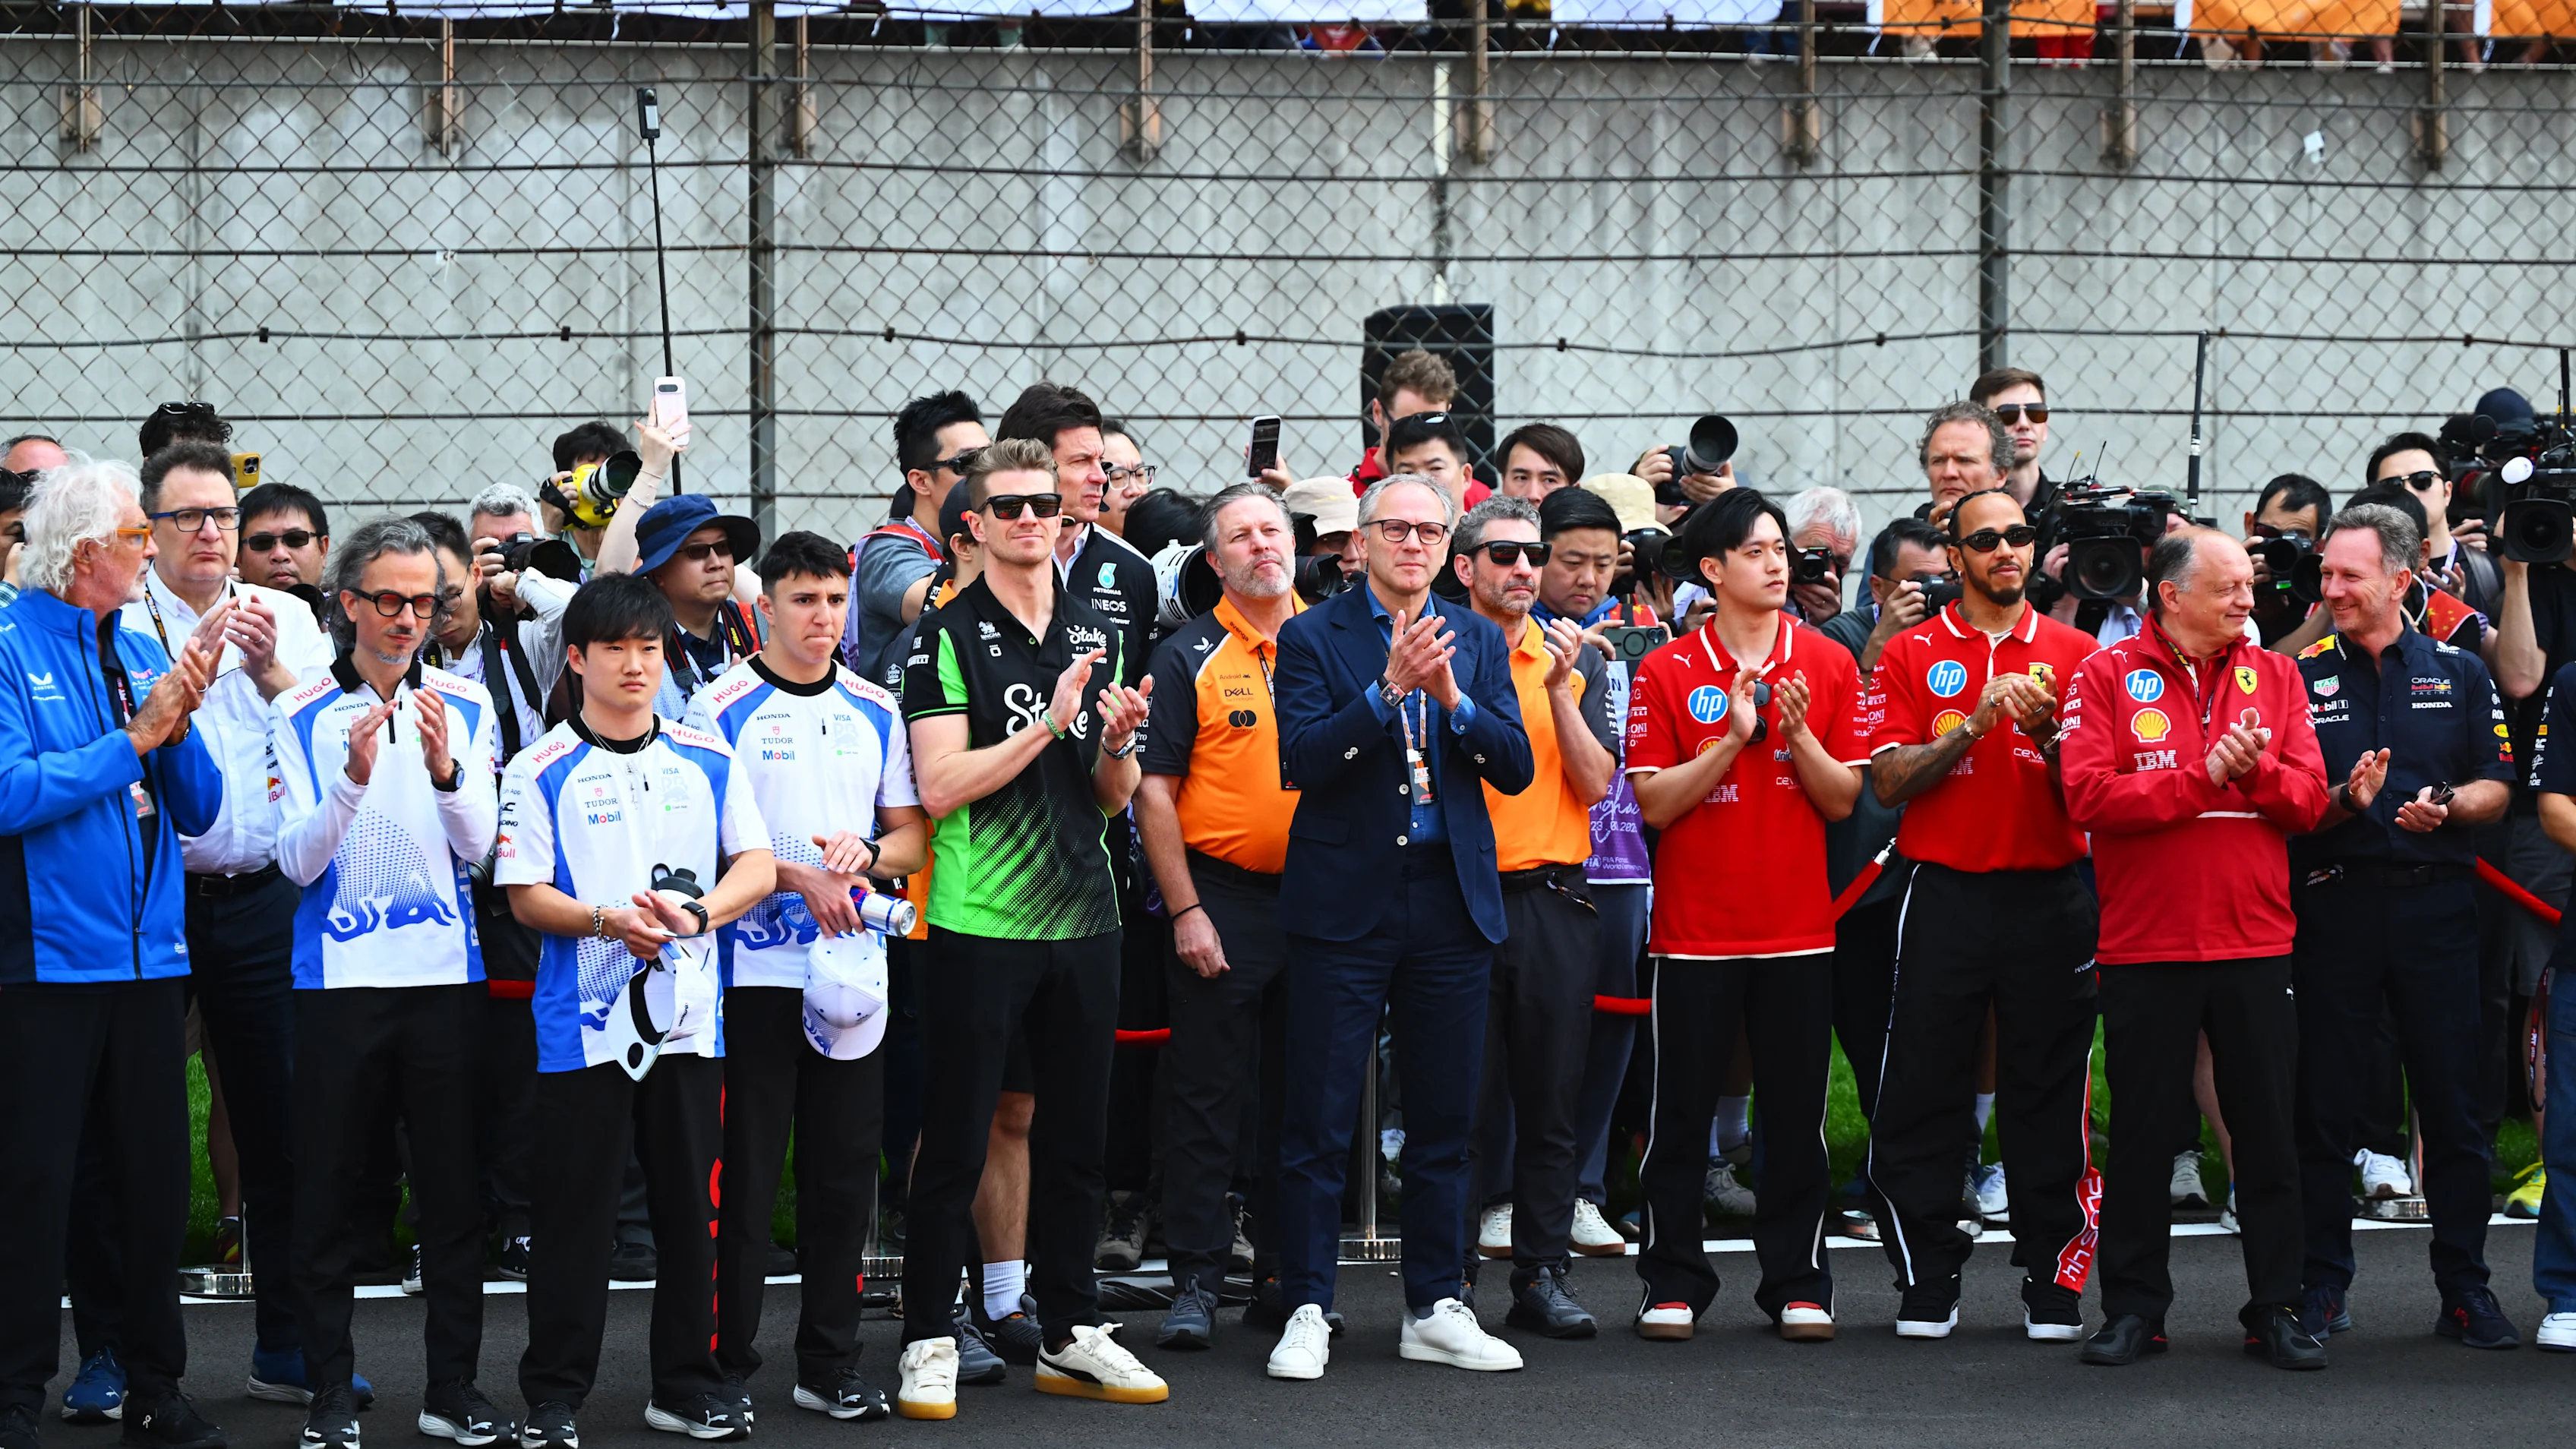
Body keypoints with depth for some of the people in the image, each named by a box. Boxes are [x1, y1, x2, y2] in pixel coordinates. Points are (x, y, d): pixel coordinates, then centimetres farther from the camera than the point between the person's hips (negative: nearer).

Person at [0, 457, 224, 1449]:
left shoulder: (142, 653, 12)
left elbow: (197, 809, 11)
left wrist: (181, 724, -6)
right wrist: (134, 739, -15)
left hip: (151, 957, 6)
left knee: (156, 1181, 9)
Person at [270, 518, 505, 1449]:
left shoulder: (464, 707, 6)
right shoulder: (304, 713, -1)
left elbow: (477, 846, 0)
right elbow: (298, 860, -6)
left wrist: (445, 769, -18)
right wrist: (353, 780, -22)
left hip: (444, 974, 2)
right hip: (339, 979, -2)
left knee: (453, 1187, 4)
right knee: (330, 1189, 2)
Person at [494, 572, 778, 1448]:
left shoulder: (710, 761, 9)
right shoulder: (542, 772, 1)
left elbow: (756, 867, 7)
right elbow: (525, 896, -3)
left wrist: (696, 913, -12)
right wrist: (606, 922, -20)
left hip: (688, 1019, 3)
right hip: (583, 1026, -3)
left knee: (691, 1209, 7)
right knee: (573, 1212, 0)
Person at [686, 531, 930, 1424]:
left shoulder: (877, 711, 11)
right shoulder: (721, 707, -2)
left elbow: (913, 839, 12)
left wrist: (865, 856, -9)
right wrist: (793, 878, -17)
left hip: (852, 971, 4)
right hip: (751, 972, -4)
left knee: (845, 1175, 8)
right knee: (742, 1178, -2)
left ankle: (831, 1365, 16)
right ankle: (727, 1366, 6)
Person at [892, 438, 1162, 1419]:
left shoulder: (1099, 633, 11)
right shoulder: (948, 637, -5)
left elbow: (1114, 798, 14)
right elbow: (939, 786, -15)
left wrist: (1118, 742, -7)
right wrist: (1050, 723, -21)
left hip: (1083, 916, 5)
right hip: (980, 923, -5)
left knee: (1077, 1135, 11)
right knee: (954, 1141, 0)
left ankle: (1069, 1335, 21)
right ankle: (928, 1340, 8)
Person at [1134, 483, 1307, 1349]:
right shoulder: (1189, 658, -2)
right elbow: (1155, 790, -5)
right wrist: (1186, 911, -12)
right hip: (1223, 896, -4)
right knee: (1208, 1096, -2)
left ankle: (1289, 1269, 19)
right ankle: (1196, 1282, 1)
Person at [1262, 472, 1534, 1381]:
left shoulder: (1477, 643, 10)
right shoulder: (1312, 637, -1)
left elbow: (1516, 769, 2)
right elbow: (1302, 760, -13)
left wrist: (1454, 698, -14)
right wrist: (1388, 689, -23)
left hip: (1451, 899, 4)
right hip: (1345, 899, -4)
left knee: (1444, 1119, 8)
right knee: (1320, 1123, -2)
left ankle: (1434, 1310, 17)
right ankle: (1306, 1313, 5)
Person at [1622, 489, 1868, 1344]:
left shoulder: (1828, 666, 5)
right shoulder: (1667, 673, -1)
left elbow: (1844, 800, 3)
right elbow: (1654, 803, -7)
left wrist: (1797, 735, -14)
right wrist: (1733, 738, -16)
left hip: (1797, 928, 2)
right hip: (1696, 927, -2)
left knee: (1796, 1113, 5)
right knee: (1681, 1113, 3)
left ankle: (1797, 1284, 14)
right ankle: (1674, 1283, 12)